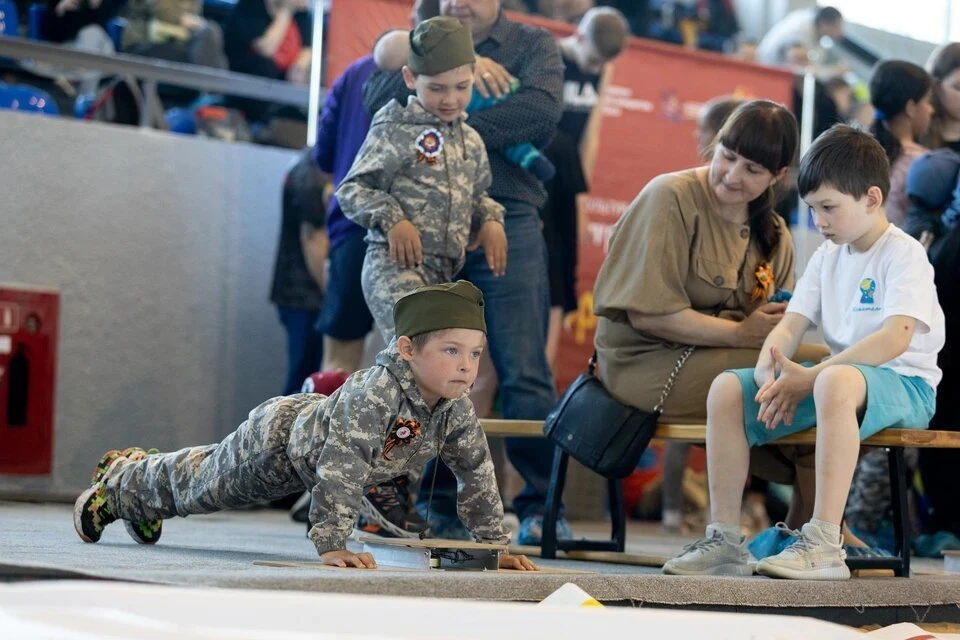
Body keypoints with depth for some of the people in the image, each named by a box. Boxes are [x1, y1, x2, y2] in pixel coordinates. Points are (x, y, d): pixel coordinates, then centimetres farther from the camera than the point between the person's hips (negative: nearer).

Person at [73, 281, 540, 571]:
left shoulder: (456, 408, -22)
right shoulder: (374, 392, -45)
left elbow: (477, 473, -11)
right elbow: (341, 467, -49)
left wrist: (495, 544, -13)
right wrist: (330, 544, -51)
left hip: (314, 425, 7)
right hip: (276, 438, -7)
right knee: (196, 485, 17)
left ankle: (139, 468, 58)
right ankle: (119, 480, 47)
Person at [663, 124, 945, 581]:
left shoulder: (904, 254, -9)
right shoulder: (826, 258, 15)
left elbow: (895, 339, -23)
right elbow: (789, 326, 7)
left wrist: (810, 377, -26)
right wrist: (769, 373, -17)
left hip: (903, 383, -8)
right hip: (841, 371, 8)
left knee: (836, 381, -42)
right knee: (727, 388, -7)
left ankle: (824, 546, -44)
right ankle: (724, 538, -8)